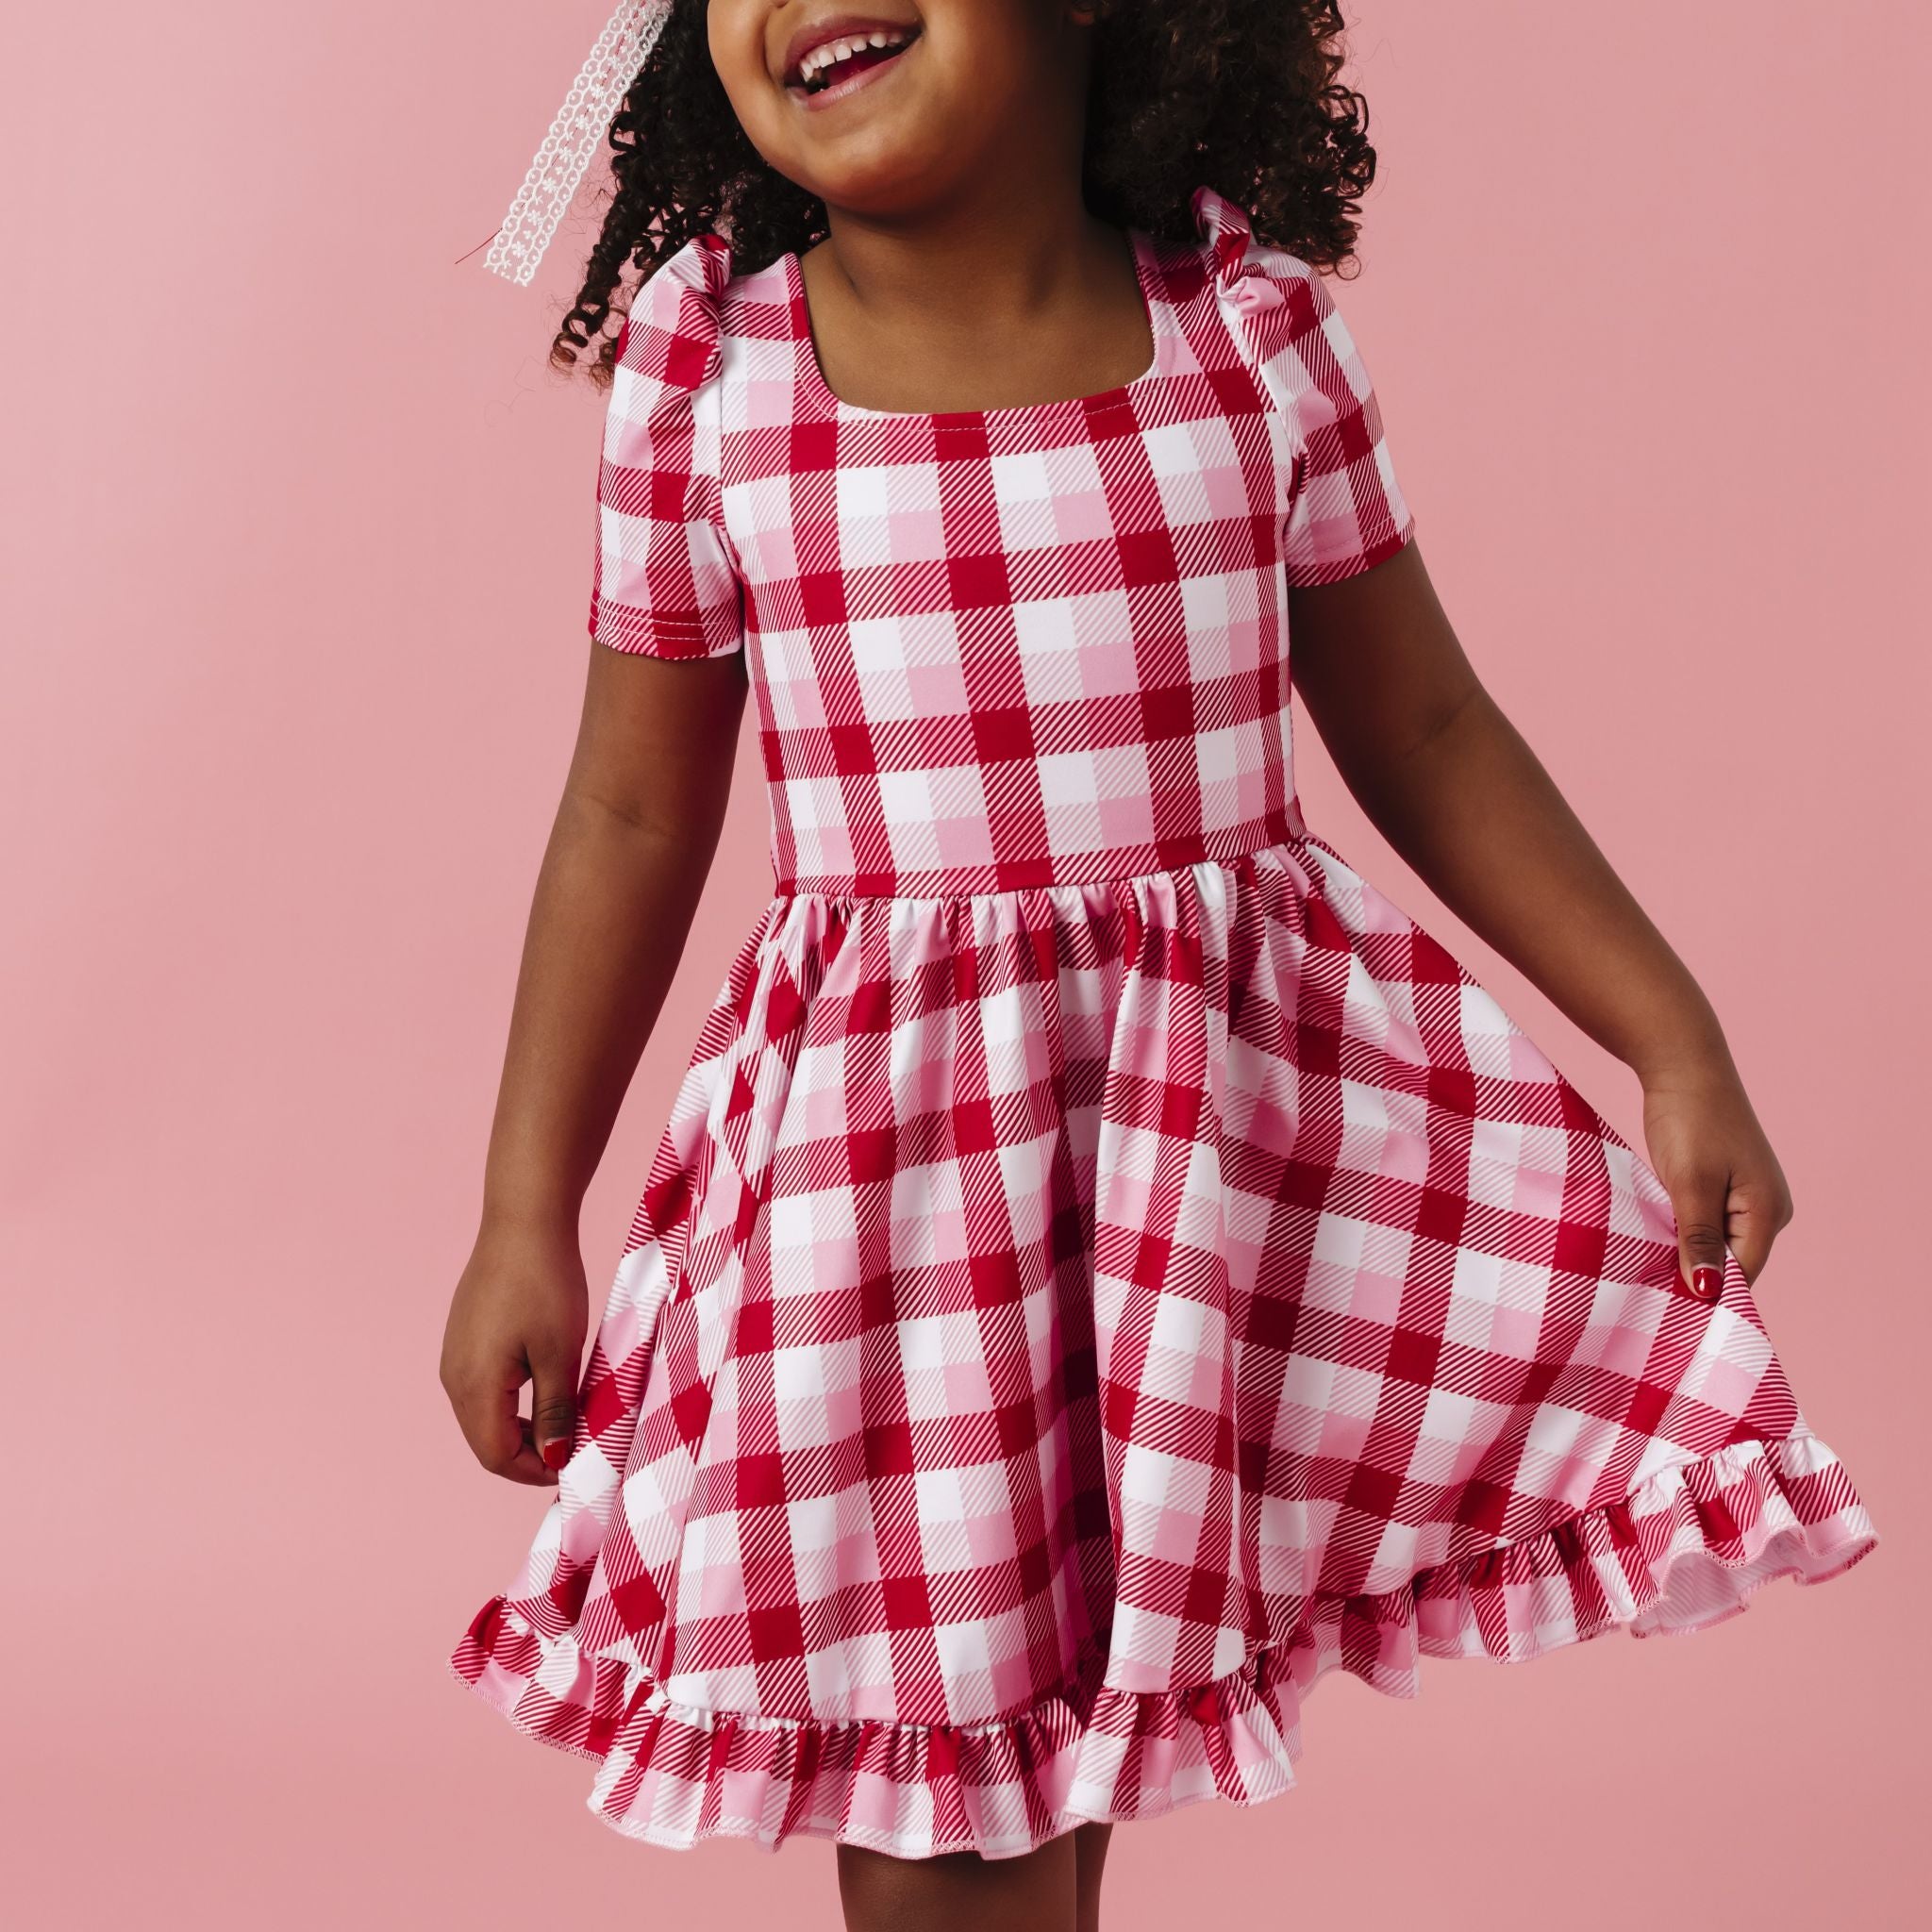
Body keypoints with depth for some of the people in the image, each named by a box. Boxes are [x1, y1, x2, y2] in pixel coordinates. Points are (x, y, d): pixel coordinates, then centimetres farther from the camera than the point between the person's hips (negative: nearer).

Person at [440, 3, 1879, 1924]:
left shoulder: (1250, 324, -3)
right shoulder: (702, 372, -5)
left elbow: (1424, 734, 6)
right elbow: (630, 819, 3)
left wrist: (1676, 1046, 4)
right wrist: (523, 1221, 5)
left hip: (1245, 1105, 1)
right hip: (886, 1148, -1)